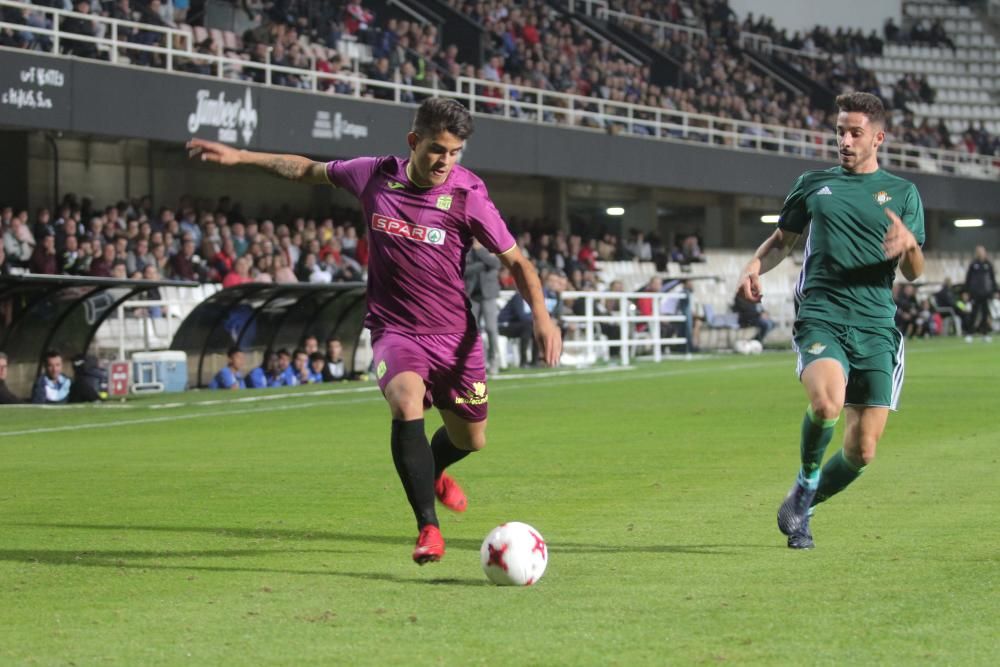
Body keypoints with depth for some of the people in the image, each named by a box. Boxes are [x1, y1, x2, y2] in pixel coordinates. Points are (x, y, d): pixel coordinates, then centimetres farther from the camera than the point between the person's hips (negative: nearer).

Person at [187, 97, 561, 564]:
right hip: (394, 330, -1)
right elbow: (309, 170, 11)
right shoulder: (374, 176, -7)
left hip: (454, 336, 1)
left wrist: (542, 315, -22)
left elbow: (515, 261, -7)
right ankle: (428, 528, -27)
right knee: (406, 403, -31)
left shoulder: (468, 196, -13)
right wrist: (239, 156, 10)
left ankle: (432, 472, 53)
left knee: (470, 440, 14)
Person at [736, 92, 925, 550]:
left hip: (876, 327, 1)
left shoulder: (902, 193, 11)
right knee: (826, 402, -32)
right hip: (821, 317, -1)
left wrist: (909, 244, -17)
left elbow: (913, 272, 7)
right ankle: (806, 482, -2)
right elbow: (782, 239, 25)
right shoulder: (813, 185, 13)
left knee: (862, 451, -2)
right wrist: (754, 266, 3)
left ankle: (803, 505, 26)